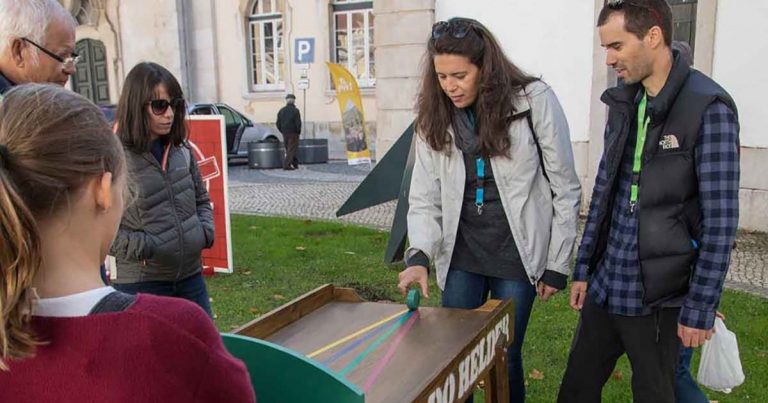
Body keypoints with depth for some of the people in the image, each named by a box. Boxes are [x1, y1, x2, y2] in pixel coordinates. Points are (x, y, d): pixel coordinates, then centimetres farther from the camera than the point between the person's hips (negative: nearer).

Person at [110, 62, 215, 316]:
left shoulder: (182, 152, 4)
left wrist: (206, 230, 1)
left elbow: (201, 199, 17)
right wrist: (139, 247, -19)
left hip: (190, 276, 6)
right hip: (142, 284, -5)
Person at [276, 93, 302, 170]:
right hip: (293, 133, -6)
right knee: (292, 149, -3)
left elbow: (278, 123, 9)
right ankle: (286, 165, -11)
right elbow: (298, 123, -14)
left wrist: (283, 131, 16)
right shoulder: (295, 110, -9)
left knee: (289, 149, 15)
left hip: (285, 133, 6)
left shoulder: (281, 110, 8)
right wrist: (298, 131, 0)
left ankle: (295, 164, 22)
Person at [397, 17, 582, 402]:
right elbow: (424, 198, -1)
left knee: (504, 357, 7)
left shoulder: (534, 100, -11)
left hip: (517, 254, -3)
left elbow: (565, 189, -6)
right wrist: (419, 255, -17)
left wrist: (557, 264, -5)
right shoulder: (434, 118, -1)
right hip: (461, 254, 3)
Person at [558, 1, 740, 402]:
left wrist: (700, 308, -13)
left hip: (659, 296, -6)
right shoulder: (623, 103, 6)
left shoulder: (709, 108, -13)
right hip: (604, 287, 6)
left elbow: (720, 221, -14)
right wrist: (583, 269, 12)